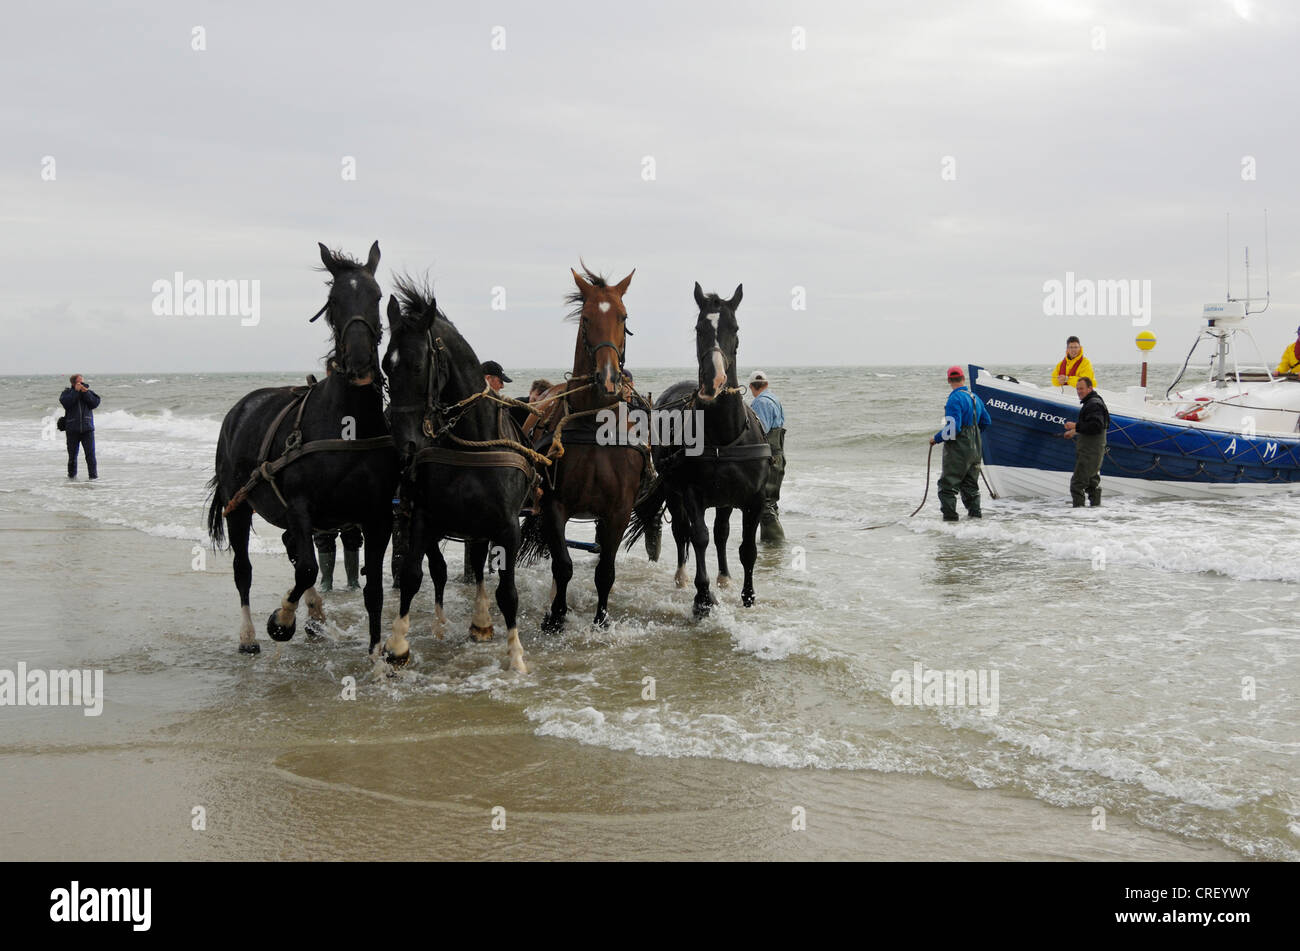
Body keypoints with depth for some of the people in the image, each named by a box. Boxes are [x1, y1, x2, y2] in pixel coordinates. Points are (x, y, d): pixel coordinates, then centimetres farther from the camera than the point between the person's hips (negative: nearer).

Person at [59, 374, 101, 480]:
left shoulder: (89, 392, 12)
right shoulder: (67, 393, 7)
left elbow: (95, 403, -4)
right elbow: (65, 402, -13)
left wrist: (85, 392, -10)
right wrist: (76, 391, -12)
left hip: (87, 428, 0)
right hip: (72, 430, 0)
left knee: (90, 454, -7)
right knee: (72, 455, 6)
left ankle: (93, 475, -4)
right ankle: (72, 475, 18)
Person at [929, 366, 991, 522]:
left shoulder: (955, 399, -17)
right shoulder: (975, 397, 9)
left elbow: (953, 429, -23)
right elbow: (986, 422, 19)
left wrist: (936, 438, -10)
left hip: (958, 449, -8)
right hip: (975, 449, 8)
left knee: (947, 484, -2)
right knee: (970, 484, 18)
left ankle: (949, 515, -6)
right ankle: (975, 512, 16)